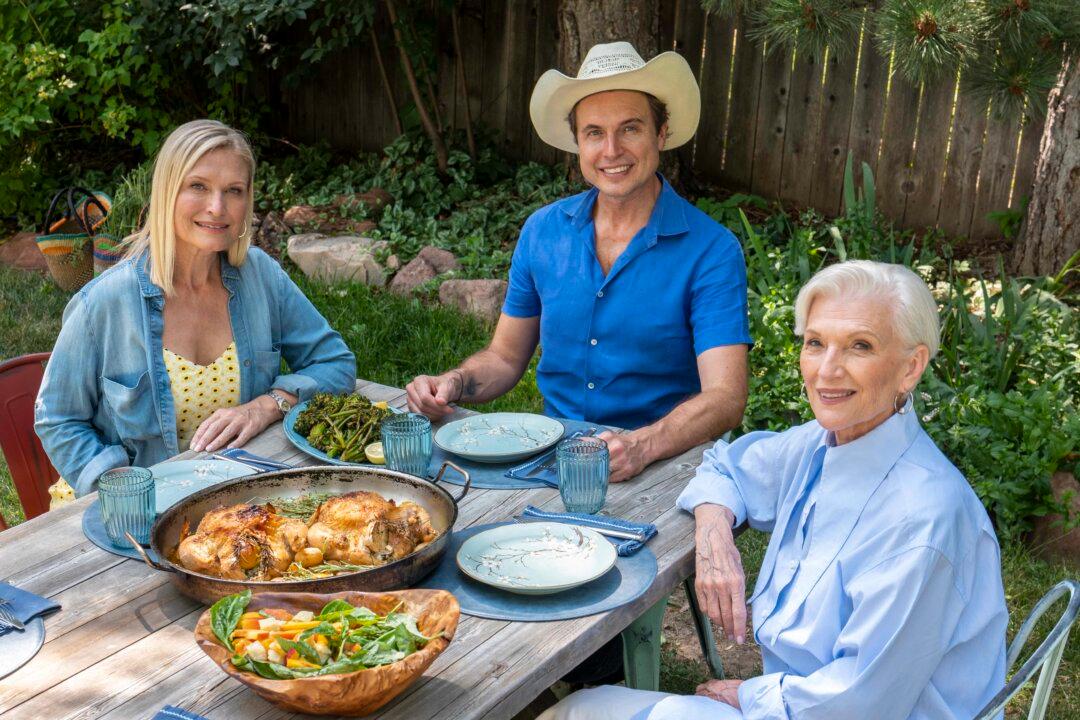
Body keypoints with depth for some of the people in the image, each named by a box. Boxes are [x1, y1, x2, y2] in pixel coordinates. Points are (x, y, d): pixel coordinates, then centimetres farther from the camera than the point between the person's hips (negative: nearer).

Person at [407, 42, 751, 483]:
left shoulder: (712, 251, -9)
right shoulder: (543, 231, 5)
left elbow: (725, 397, -17)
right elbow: (505, 358, 14)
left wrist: (641, 446, -35)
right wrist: (452, 385, -7)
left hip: (663, 464, -3)